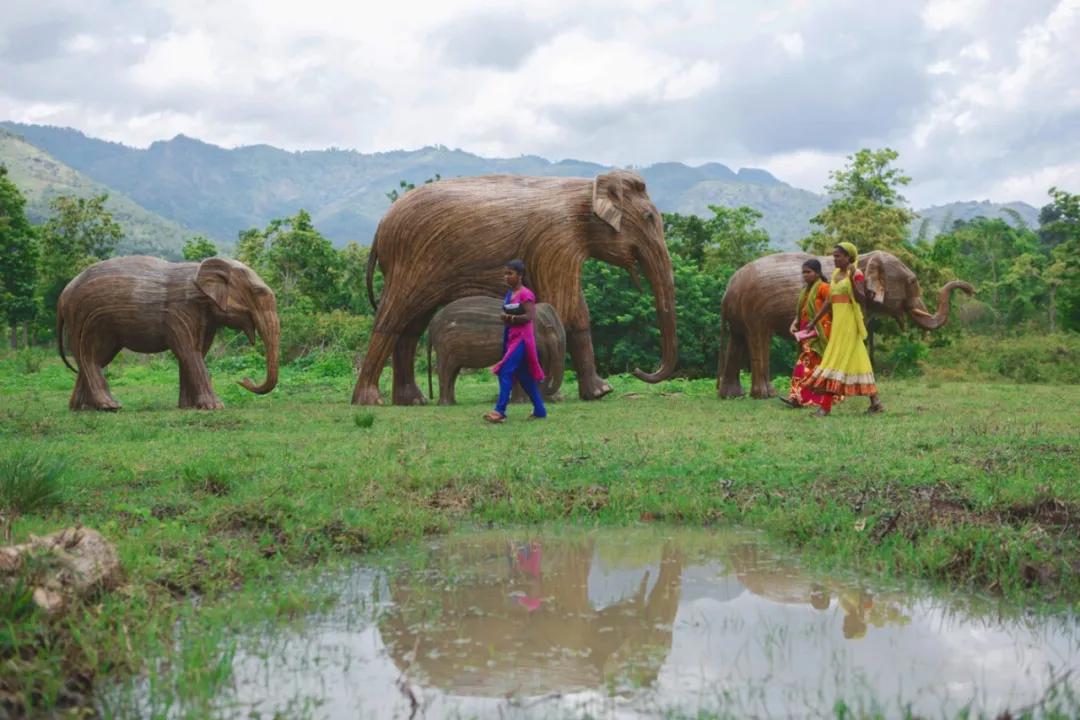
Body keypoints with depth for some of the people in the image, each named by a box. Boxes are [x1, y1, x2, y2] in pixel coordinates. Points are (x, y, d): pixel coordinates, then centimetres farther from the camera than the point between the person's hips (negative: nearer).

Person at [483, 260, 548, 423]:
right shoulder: (509, 294, 14)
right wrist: (504, 317, -3)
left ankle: (500, 411, -18)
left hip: (521, 337, -9)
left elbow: (530, 316, -19)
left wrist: (511, 318, -23)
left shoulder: (526, 294, -11)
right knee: (523, 375, 11)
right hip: (510, 336, 9)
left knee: (505, 371, -17)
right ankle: (540, 411, 18)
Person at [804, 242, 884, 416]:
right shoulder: (835, 274, 14)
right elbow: (829, 301, 19)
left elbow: (861, 299, -19)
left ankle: (825, 407, -9)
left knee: (837, 360, -9)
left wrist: (852, 280, -30)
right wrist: (814, 321, 18)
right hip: (838, 322, 8)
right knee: (856, 359, 8)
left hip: (849, 322, -8)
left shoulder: (856, 274, -8)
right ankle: (875, 402, 13)